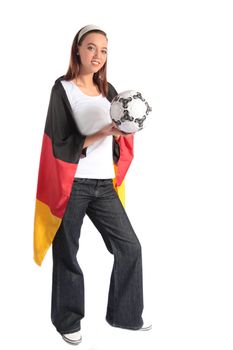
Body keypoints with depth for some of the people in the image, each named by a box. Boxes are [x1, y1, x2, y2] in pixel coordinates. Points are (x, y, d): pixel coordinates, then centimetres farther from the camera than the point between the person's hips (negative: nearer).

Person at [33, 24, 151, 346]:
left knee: (130, 247, 4)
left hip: (104, 185, 5)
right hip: (72, 185, -5)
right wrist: (103, 132, -20)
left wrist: (123, 130, -10)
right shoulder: (62, 89, -4)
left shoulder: (108, 91, 12)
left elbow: (119, 136, 13)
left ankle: (124, 314, 21)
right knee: (67, 254, 6)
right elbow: (61, 143, -11)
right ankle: (68, 321, 24)